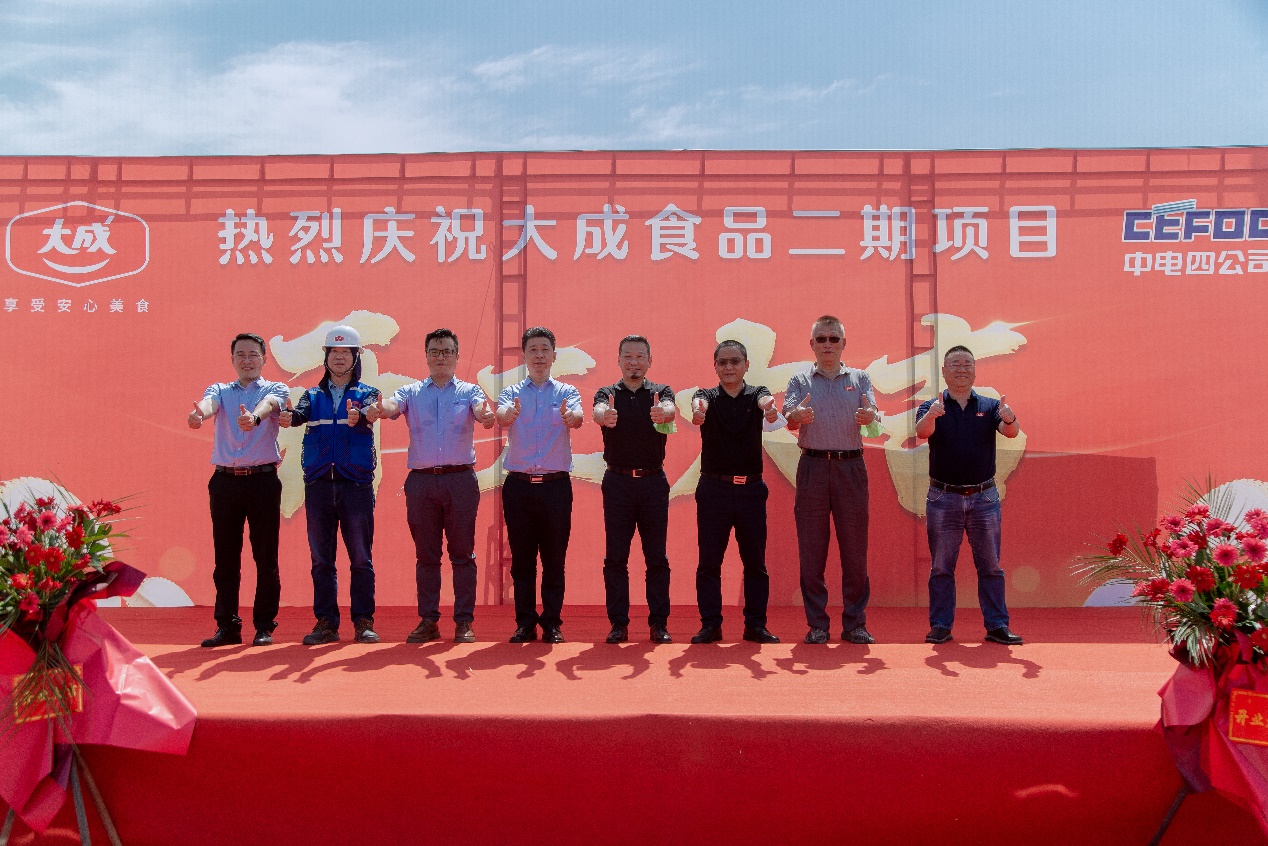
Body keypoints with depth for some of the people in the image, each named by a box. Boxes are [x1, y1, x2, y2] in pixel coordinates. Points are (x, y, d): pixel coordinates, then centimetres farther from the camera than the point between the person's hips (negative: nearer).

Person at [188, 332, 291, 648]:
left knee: (266, 558, 1)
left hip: (263, 481, -2)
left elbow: (270, 403, -16)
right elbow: (208, 404, -10)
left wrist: (254, 416, -41)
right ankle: (227, 625, 14)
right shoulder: (220, 390, 15)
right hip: (225, 480, 2)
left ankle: (265, 626, 9)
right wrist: (197, 414, -36)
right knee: (225, 558, 5)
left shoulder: (275, 389, 9)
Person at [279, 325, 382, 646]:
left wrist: (356, 416, -40)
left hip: (356, 483, -2)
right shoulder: (313, 395, 14)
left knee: (360, 556, 0)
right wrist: (289, 416, -32)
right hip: (318, 484, 2)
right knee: (321, 557, 6)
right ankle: (326, 622, 13)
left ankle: (364, 622, 7)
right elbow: (301, 413, -8)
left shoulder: (366, 394, 8)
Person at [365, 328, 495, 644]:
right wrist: (378, 409, -33)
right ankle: (428, 620, 14)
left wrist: (486, 415, -36)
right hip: (420, 480, 1)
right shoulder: (411, 392, 12)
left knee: (462, 553, 1)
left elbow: (480, 411, -11)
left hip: (460, 479, -1)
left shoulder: (469, 391, 10)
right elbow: (392, 405, -8)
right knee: (425, 555, 6)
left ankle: (464, 622, 7)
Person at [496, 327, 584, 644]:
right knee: (521, 558, 5)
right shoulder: (511, 393, 8)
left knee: (554, 558, 3)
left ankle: (552, 623, 12)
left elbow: (578, 416, -15)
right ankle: (525, 623, 14)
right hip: (518, 484, 1)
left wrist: (572, 417, -40)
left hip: (556, 485, -1)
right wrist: (508, 413, -39)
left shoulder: (566, 392, 7)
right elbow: (501, 415, -15)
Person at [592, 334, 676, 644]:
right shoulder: (608, 393, 7)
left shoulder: (661, 392, 8)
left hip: (653, 482, 0)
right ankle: (618, 623, 8)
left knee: (657, 556, 2)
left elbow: (670, 409, -16)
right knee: (615, 557, 1)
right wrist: (605, 415, -42)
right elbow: (598, 410, -16)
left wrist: (662, 412, -42)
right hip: (617, 482, 0)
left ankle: (659, 623, 10)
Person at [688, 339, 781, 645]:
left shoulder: (756, 394, 7)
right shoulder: (708, 396, 5)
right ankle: (710, 625, 10)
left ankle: (756, 624, 14)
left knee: (755, 562, 5)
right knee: (709, 562, 1)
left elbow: (766, 400, -18)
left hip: (751, 488, 1)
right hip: (714, 488, -1)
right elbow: (699, 402, -20)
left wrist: (769, 406, -44)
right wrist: (697, 409, -46)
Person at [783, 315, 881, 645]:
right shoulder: (800, 380, 10)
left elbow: (872, 414, -5)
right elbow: (790, 419, -6)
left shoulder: (859, 378, 11)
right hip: (813, 467, 0)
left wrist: (868, 416, -30)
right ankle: (817, 625, 10)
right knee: (811, 548, 1)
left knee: (855, 547, 2)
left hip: (851, 467, 0)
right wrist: (798, 415, -30)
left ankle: (855, 624, 11)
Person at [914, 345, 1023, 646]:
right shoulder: (932, 407, 4)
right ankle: (940, 626, 10)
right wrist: (931, 415, -39)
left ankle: (997, 625, 11)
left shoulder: (990, 406, 8)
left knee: (990, 565, 5)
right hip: (943, 498, -1)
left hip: (984, 497, 1)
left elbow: (1011, 432, -10)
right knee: (941, 566, 3)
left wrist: (1009, 420, -34)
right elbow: (922, 432, -16)